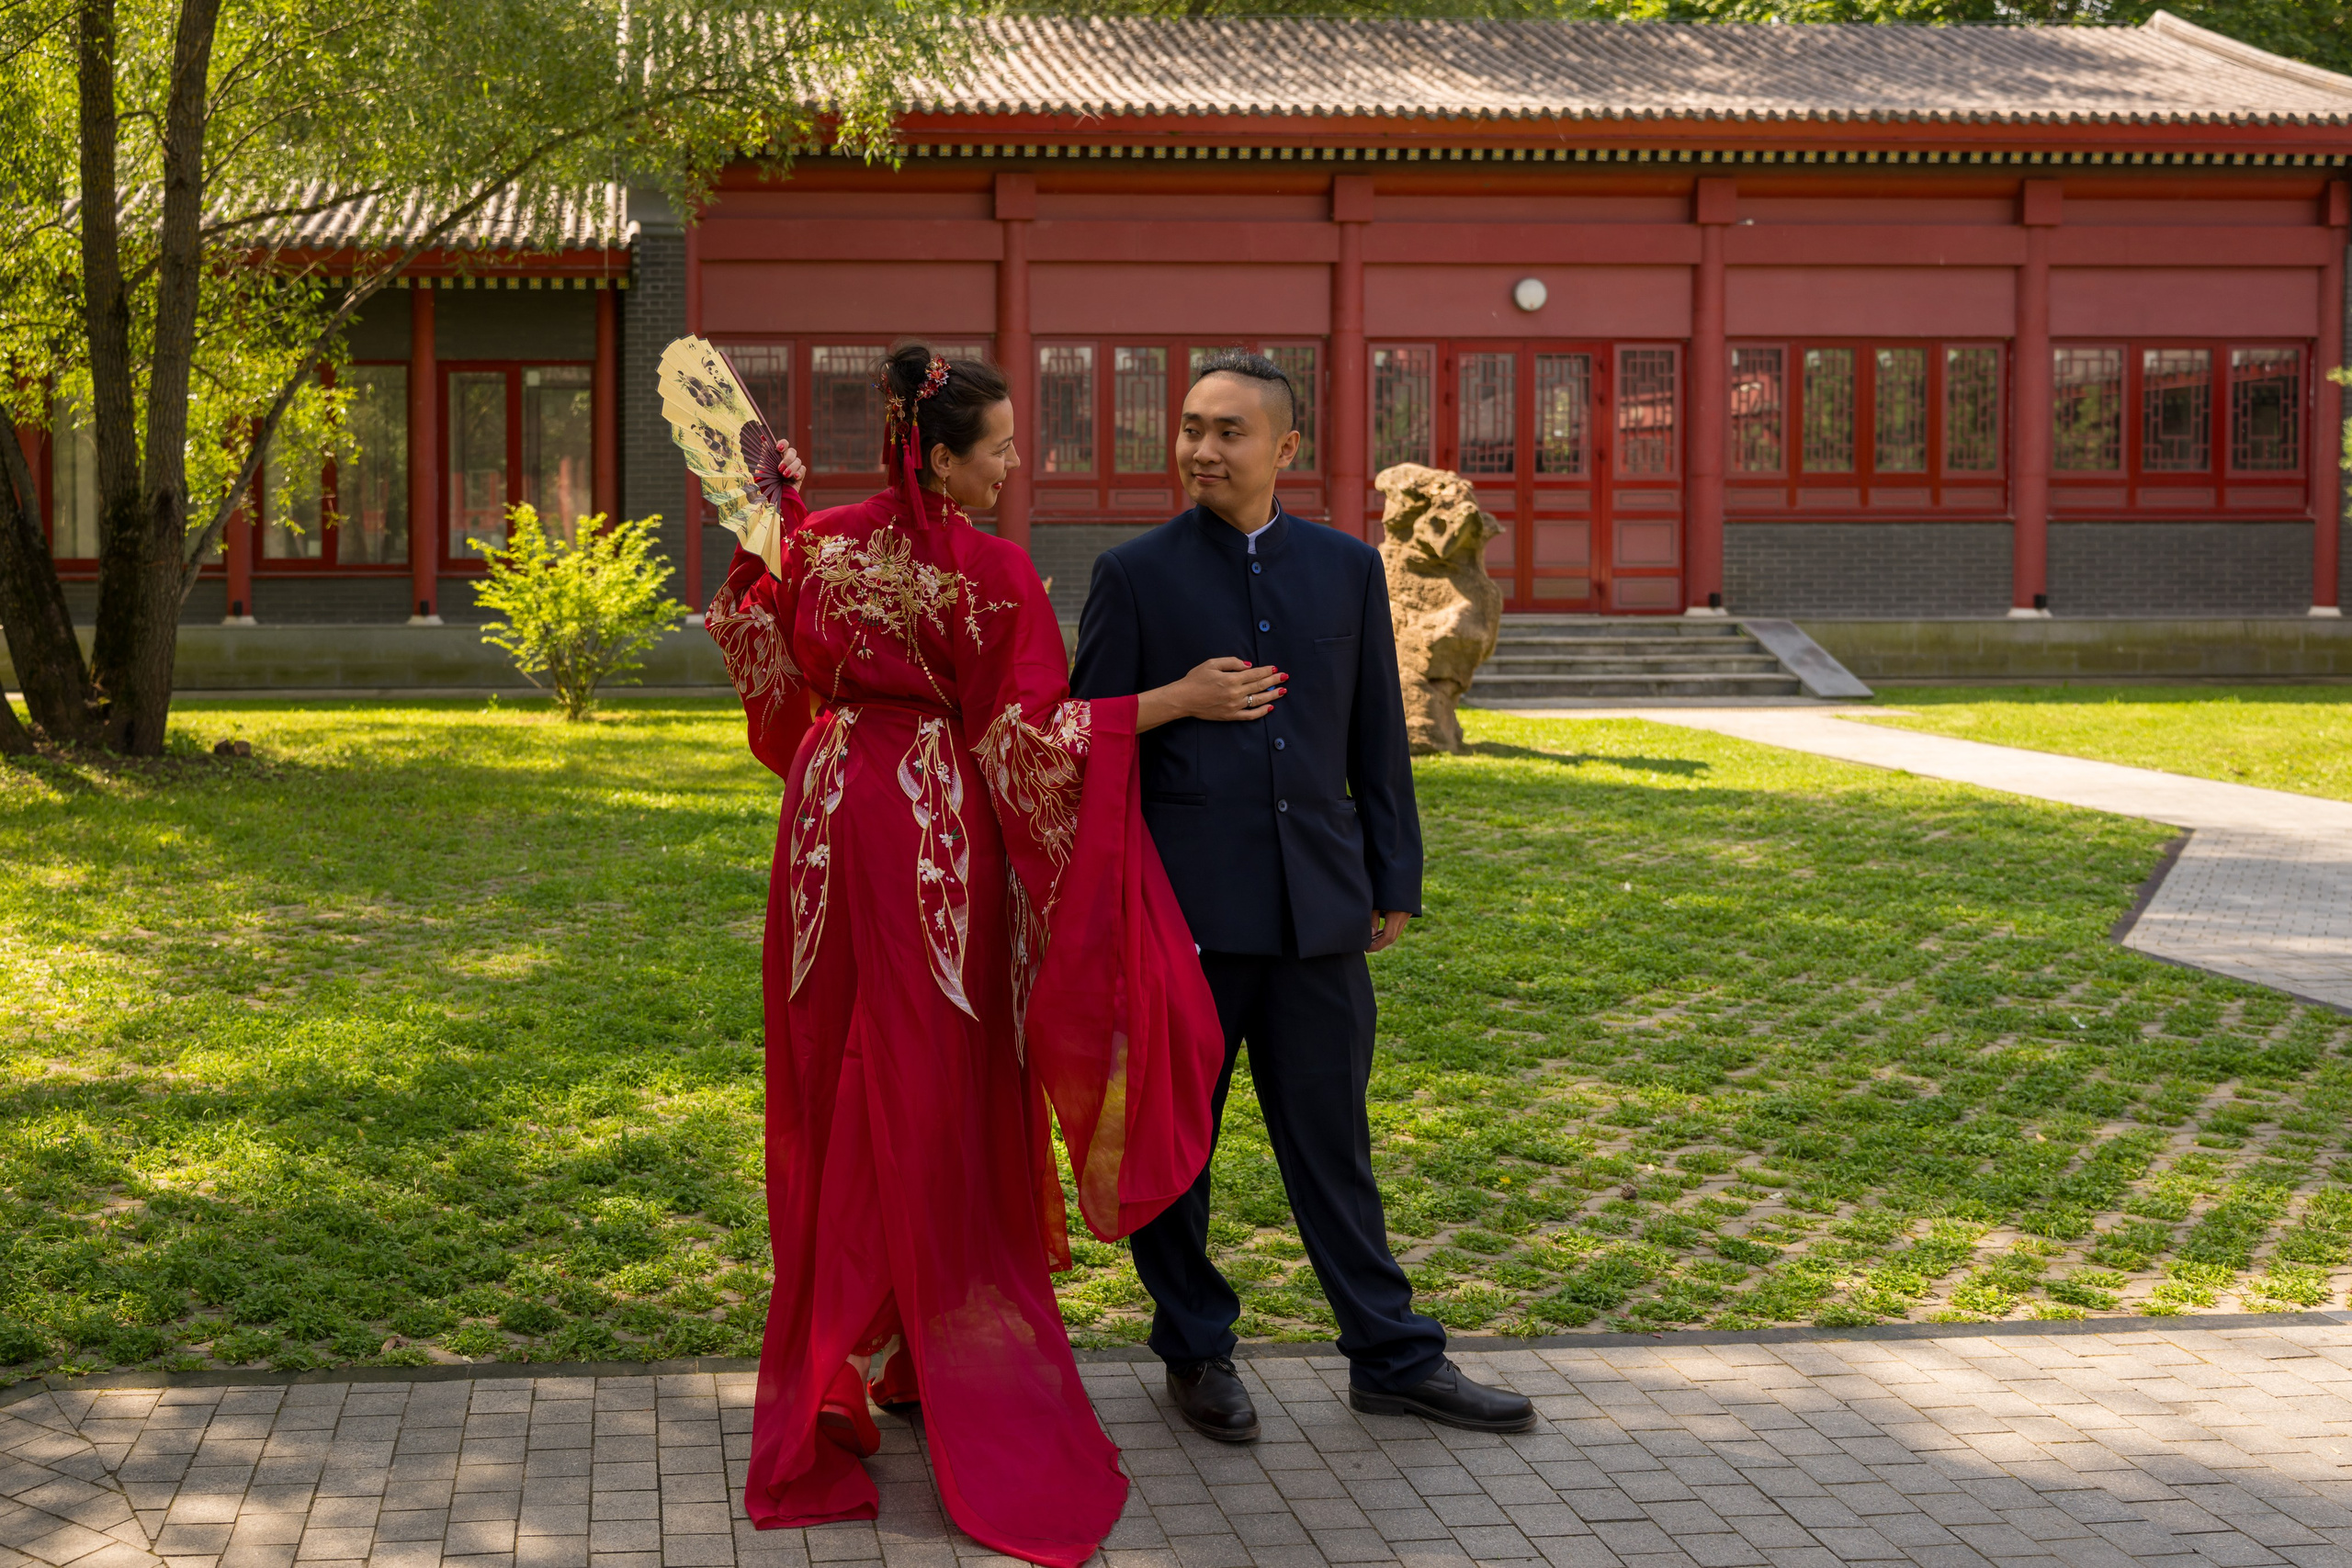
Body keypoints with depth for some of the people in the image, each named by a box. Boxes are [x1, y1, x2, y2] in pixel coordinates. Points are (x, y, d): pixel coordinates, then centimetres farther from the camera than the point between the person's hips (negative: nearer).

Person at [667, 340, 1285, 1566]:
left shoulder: (820, 544, 2)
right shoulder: (993, 573, -15)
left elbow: (767, 667, 16)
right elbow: (1030, 737, -14)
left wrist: (760, 531, 22)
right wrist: (1178, 699, -12)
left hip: (835, 815, 6)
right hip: (937, 832, -6)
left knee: (841, 1090, 15)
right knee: (938, 1095, 3)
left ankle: (832, 1348, 25)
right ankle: (947, 1362, 9)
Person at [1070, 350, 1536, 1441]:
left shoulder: (1347, 569, 8)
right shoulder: (1135, 575, -1)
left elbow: (1377, 735, 12)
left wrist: (1393, 880, 9)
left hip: (1317, 906, 2)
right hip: (1183, 905, -2)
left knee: (1330, 1136, 9)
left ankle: (1391, 1358, 18)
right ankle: (1197, 1354, 24)